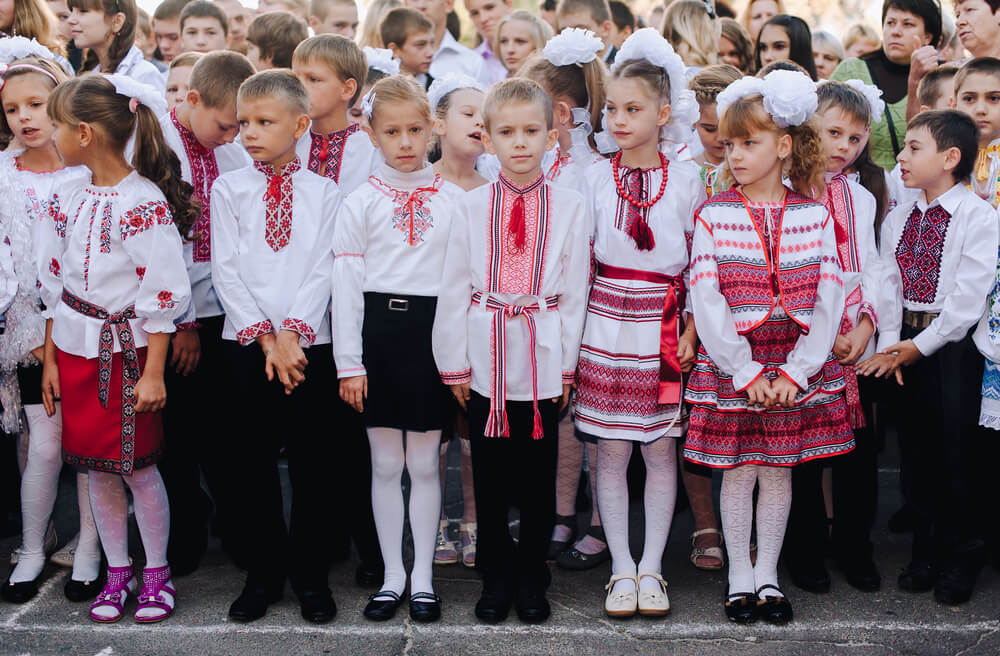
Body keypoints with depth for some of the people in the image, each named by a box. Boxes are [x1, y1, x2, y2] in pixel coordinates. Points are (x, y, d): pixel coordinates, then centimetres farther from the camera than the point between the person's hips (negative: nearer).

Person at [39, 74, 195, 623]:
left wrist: (154, 373, -16)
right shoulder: (74, 198, 7)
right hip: (76, 352, 6)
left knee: (137, 467, 3)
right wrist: (50, 358, 12)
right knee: (97, 469, 11)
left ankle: (157, 573, 19)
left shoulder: (145, 202, -16)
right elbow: (57, 283, 13)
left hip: (125, 353, -6)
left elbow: (164, 294, -16)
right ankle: (117, 573, 24)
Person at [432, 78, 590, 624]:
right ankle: (496, 576, 22)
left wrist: (568, 365, -2)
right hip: (486, 357, 1)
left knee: (539, 472, 8)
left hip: (544, 358, 0)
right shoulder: (473, 206, 1)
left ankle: (531, 578, 23)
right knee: (489, 473, 7)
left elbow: (575, 291, 1)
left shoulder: (569, 206, 0)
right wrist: (454, 364, 1)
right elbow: (453, 289, 3)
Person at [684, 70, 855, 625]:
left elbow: (828, 299, -2)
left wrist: (795, 371, -11)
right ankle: (739, 576, 21)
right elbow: (706, 300, -9)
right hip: (731, 365, -1)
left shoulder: (813, 215, 1)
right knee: (738, 471, 5)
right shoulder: (713, 215, -4)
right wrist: (745, 371, -14)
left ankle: (768, 574, 24)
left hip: (796, 366, 1)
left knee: (778, 471, 9)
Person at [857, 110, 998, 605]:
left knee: (960, 452, 0)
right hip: (907, 345, 6)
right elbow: (888, 284, 5)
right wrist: (889, 343, -8)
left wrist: (921, 344, -14)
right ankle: (926, 552, 25)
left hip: (954, 342, -6)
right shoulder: (897, 219, 8)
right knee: (916, 451, 12)